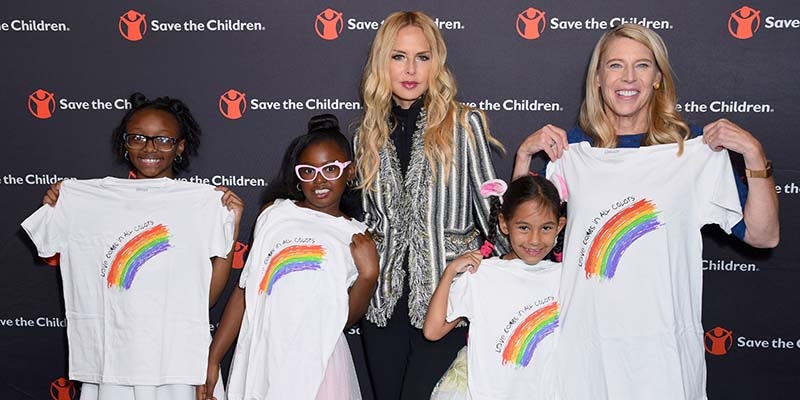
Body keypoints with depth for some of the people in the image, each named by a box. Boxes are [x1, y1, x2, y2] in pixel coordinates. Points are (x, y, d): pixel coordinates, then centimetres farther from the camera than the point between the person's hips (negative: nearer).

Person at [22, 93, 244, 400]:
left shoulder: (205, 203, -2)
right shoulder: (90, 199, 4)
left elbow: (207, 295, -3)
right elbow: (80, 285, 7)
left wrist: (232, 227, -11)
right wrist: (56, 212, 2)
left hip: (176, 361, -2)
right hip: (111, 360, 2)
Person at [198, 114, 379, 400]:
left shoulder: (357, 237, 4)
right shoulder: (274, 214, 4)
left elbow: (346, 318, 7)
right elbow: (244, 290, 6)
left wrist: (368, 275, -7)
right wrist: (213, 358, 5)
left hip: (317, 366, 0)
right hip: (260, 359, 1)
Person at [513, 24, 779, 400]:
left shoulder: (696, 147, -1)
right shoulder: (572, 147, 4)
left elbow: (763, 236, -3)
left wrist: (754, 155, -14)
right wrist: (524, 154, -3)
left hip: (664, 343, -1)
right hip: (585, 341, 1)